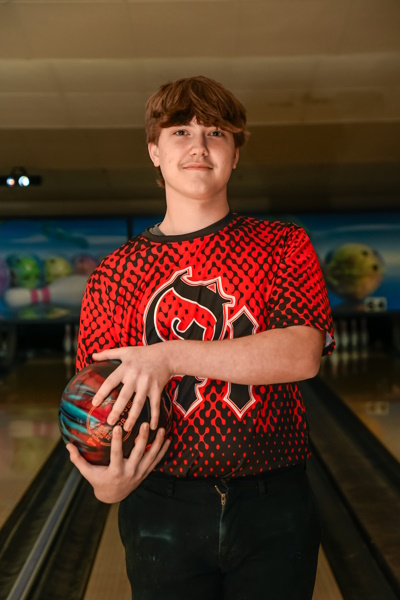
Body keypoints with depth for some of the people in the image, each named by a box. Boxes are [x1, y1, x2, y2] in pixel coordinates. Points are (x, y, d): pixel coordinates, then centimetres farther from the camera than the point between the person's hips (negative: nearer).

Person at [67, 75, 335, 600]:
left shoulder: (283, 247, 2)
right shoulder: (116, 274, 3)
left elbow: (302, 355, -14)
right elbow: (98, 401, 1)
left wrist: (170, 356, -22)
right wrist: (108, 481, -20)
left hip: (273, 506, 0)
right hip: (162, 513, 1)